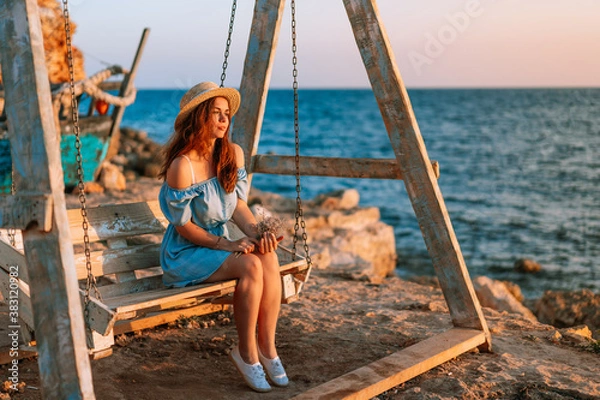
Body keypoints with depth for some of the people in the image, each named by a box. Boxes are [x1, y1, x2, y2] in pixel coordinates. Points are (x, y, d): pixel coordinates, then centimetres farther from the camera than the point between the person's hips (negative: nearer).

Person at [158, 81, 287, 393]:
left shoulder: (233, 153, 0)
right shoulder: (182, 165, -20)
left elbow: (239, 204, 1)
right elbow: (183, 226, -15)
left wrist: (257, 234, -17)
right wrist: (228, 245, -20)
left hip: (220, 244, 6)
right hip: (186, 252, -6)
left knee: (269, 258, -24)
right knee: (250, 266, -29)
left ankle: (267, 347, -13)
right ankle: (246, 352, -12)